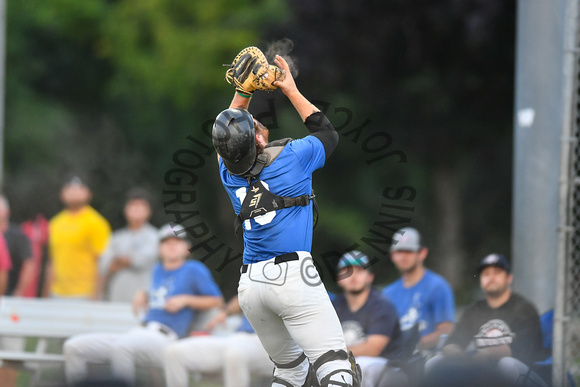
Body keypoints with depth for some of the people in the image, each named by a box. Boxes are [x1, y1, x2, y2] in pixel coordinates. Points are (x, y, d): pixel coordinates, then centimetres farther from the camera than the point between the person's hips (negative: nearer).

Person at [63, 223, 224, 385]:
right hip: (138, 333, 8)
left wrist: (185, 299, -8)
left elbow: (217, 301, 2)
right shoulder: (158, 270, 25)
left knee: (122, 346, -42)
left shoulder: (194, 270, 4)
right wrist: (143, 296, 19)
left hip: (161, 339, -8)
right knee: (73, 347, -6)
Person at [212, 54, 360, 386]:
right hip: (293, 273, -6)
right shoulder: (292, 158, -4)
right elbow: (328, 133, 17)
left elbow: (227, 134, 32)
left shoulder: (229, 172, 7)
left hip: (250, 284, 6)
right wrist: (291, 90, 21)